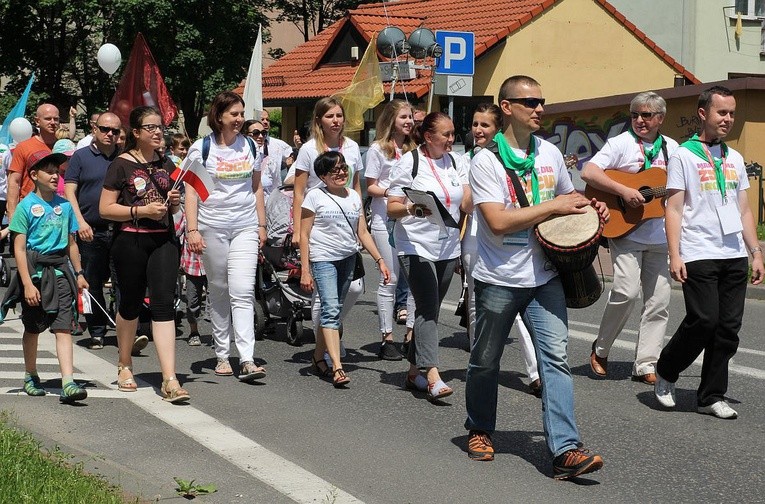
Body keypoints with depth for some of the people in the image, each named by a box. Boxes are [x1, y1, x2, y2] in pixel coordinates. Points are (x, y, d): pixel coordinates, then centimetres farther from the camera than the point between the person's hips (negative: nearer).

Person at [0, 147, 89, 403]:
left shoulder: (65, 205, 7)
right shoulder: (26, 206, -6)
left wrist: (79, 273, 14)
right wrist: (27, 283, -14)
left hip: (60, 269, 2)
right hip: (34, 269, -2)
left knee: (63, 327, -8)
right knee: (32, 328, 13)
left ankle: (68, 384, -16)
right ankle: (31, 376, 32)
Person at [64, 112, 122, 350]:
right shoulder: (81, 157, 7)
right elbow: (69, 192, 1)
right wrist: (80, 221, -12)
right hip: (91, 232, 0)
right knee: (93, 284, 6)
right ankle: (97, 333, 16)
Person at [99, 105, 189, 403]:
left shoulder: (166, 164, 13)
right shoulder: (121, 165, -2)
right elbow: (105, 209, -6)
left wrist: (174, 202, 1)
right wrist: (142, 211, -16)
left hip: (163, 241, 3)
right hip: (130, 242, -3)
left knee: (163, 303, -9)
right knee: (131, 303, 10)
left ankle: (169, 379, -15)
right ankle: (125, 365, 34)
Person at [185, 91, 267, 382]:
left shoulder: (250, 146, 9)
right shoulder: (201, 148, -2)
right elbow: (191, 191, -3)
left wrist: (261, 224, 13)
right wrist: (192, 229, -11)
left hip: (245, 227, 2)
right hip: (212, 227, -1)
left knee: (243, 292, -9)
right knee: (219, 292, 6)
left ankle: (247, 360, -16)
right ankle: (222, 355, 17)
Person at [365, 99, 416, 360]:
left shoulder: (413, 149, 16)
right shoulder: (378, 149, 2)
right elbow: (370, 187, 0)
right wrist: (387, 192, -19)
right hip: (386, 221, -4)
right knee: (390, 279, -3)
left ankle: (411, 334, 5)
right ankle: (387, 338, 3)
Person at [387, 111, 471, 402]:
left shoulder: (456, 163, 10)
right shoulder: (409, 163, -5)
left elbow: (467, 205, 7)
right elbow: (392, 208, -6)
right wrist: (412, 209, -27)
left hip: (448, 248, 6)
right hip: (416, 247, -6)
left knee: (430, 311, 10)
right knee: (427, 308, -16)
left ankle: (414, 372, 20)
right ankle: (433, 377, -22)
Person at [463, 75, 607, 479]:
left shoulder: (550, 153, 8)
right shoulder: (486, 161, -10)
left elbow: (568, 198, 26)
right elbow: (498, 221, -21)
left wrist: (590, 208, 3)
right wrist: (553, 207, -18)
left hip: (544, 277, 4)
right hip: (499, 280, -4)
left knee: (555, 358, -9)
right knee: (485, 361, 12)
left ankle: (565, 450, -14)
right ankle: (478, 431, 35)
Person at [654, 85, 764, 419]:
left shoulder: (735, 159, 18)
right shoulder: (683, 156, 0)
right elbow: (674, 209, -5)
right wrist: (675, 255, -13)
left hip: (734, 256, 6)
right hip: (699, 255, -6)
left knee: (729, 327, 2)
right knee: (703, 321, -12)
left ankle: (711, 396, 11)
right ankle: (666, 372, 12)